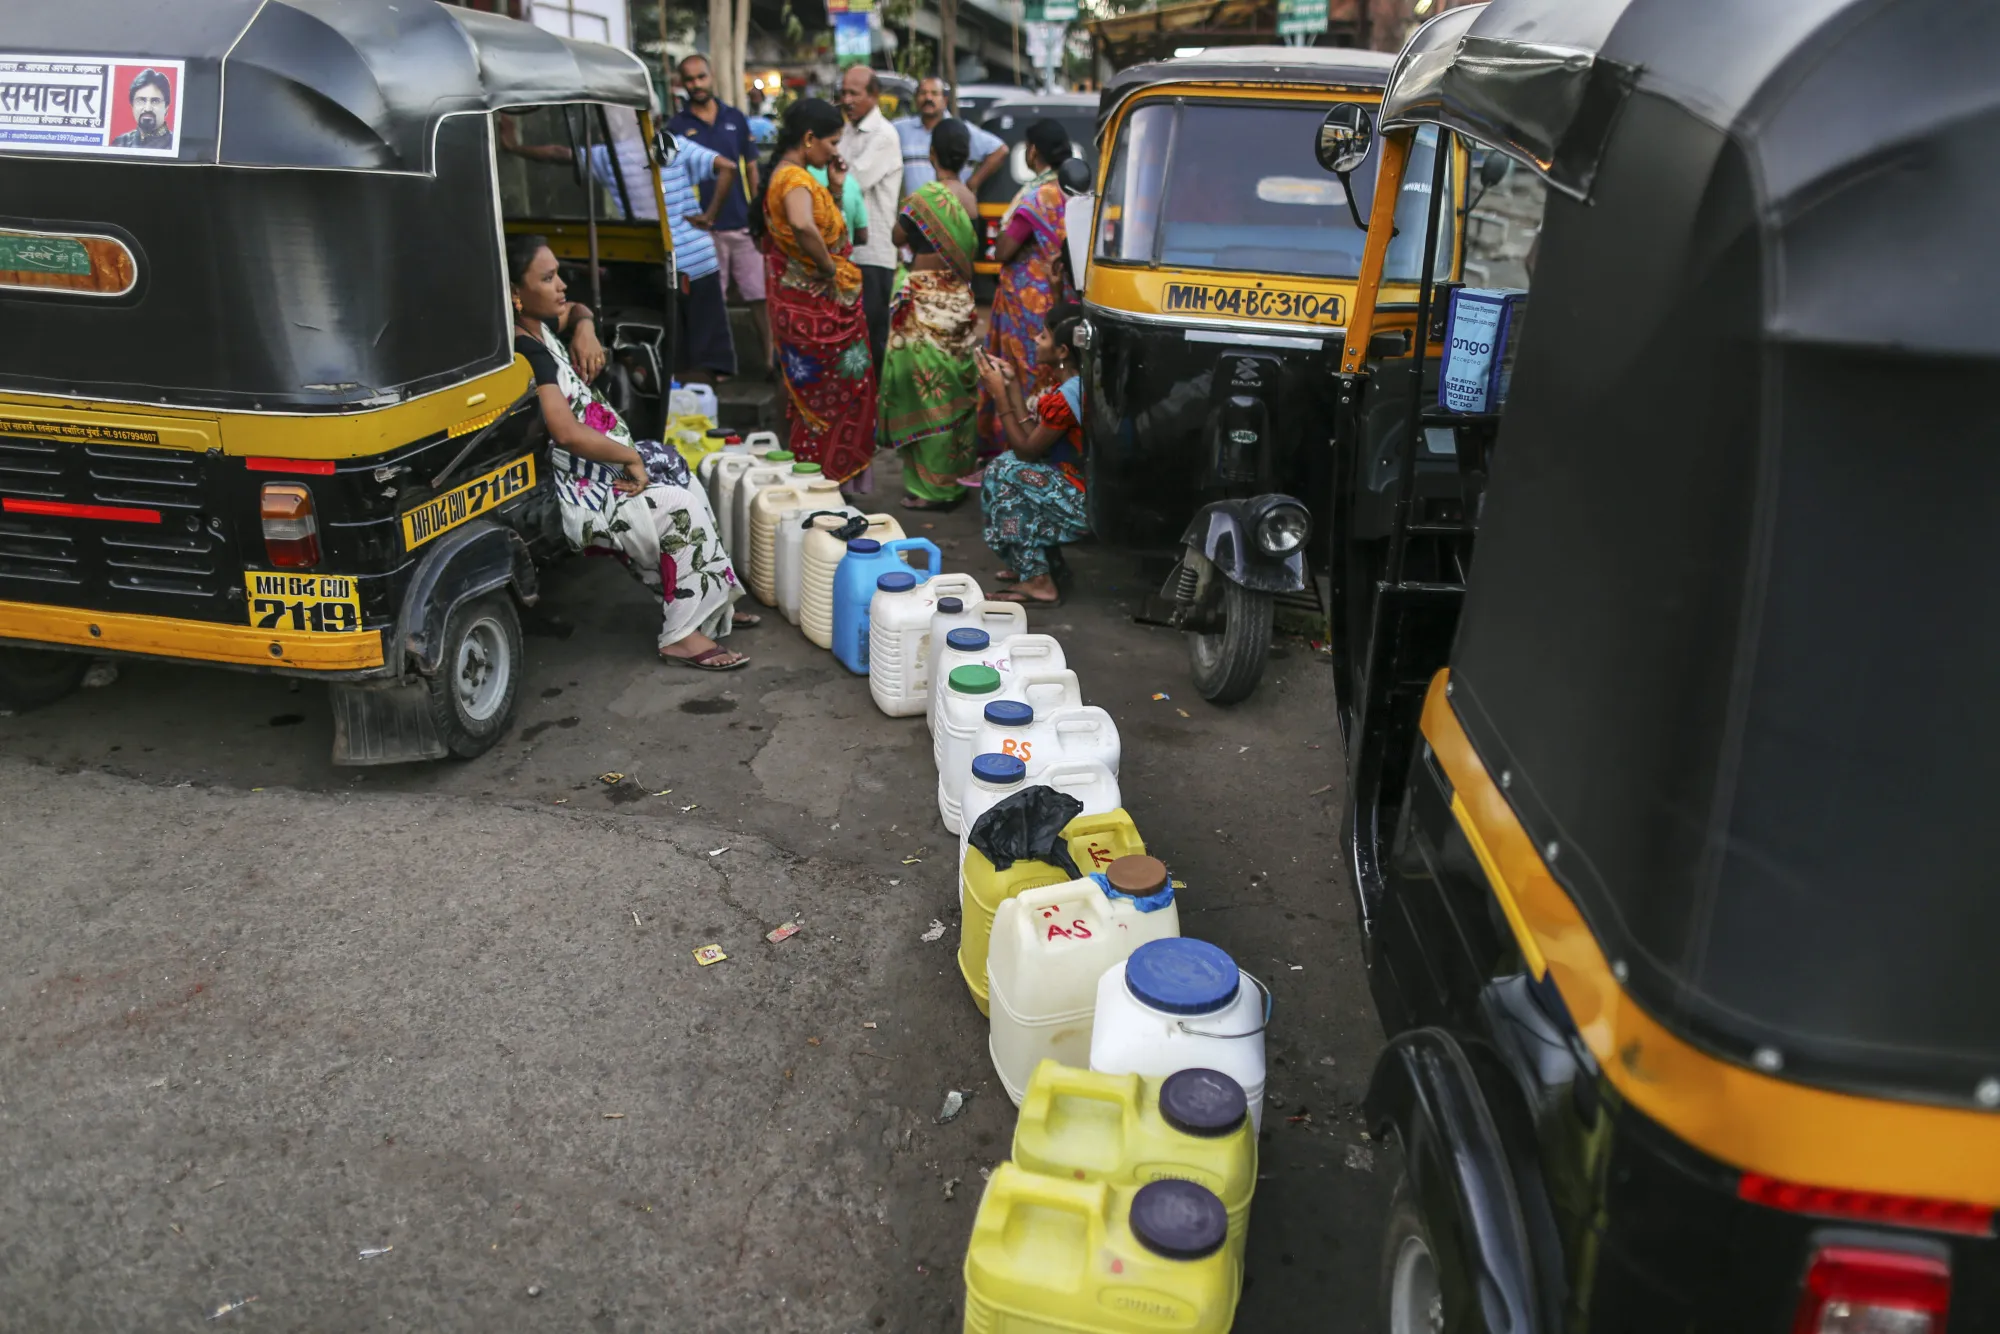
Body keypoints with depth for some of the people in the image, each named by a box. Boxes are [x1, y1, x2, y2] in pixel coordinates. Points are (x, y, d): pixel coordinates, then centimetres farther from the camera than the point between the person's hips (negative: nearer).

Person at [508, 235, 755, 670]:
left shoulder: (540, 326, 6)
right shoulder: (525, 353, -24)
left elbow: (576, 310, 31)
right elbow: (568, 434, -31)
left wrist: (584, 329, 7)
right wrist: (632, 457, -18)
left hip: (595, 464, 11)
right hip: (572, 488, -11)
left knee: (685, 484, 13)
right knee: (680, 512, -16)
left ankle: (707, 604, 17)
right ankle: (681, 635, -8)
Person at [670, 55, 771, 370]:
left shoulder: (735, 118, 8)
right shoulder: (677, 127, 3)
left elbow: (751, 170, 12)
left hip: (743, 225, 2)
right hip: (703, 228, -1)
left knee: (761, 296, 1)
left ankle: (772, 359, 8)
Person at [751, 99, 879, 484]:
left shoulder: (788, 174, 11)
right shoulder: (795, 178, -21)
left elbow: (823, 227, 17)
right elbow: (803, 227, -43)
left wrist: (834, 188, 5)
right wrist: (829, 268, -27)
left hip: (806, 303, 10)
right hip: (818, 305, -10)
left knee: (813, 394, 20)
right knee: (831, 395, 3)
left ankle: (812, 470, 31)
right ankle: (827, 476, 14)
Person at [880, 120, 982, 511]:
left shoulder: (924, 197, -15)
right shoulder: (970, 198, 3)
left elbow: (899, 237, 0)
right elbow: (973, 251, 8)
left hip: (926, 303, -7)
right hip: (961, 300, 7)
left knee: (928, 391, -1)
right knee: (958, 391, 14)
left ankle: (932, 487, 3)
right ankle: (959, 475, 24)